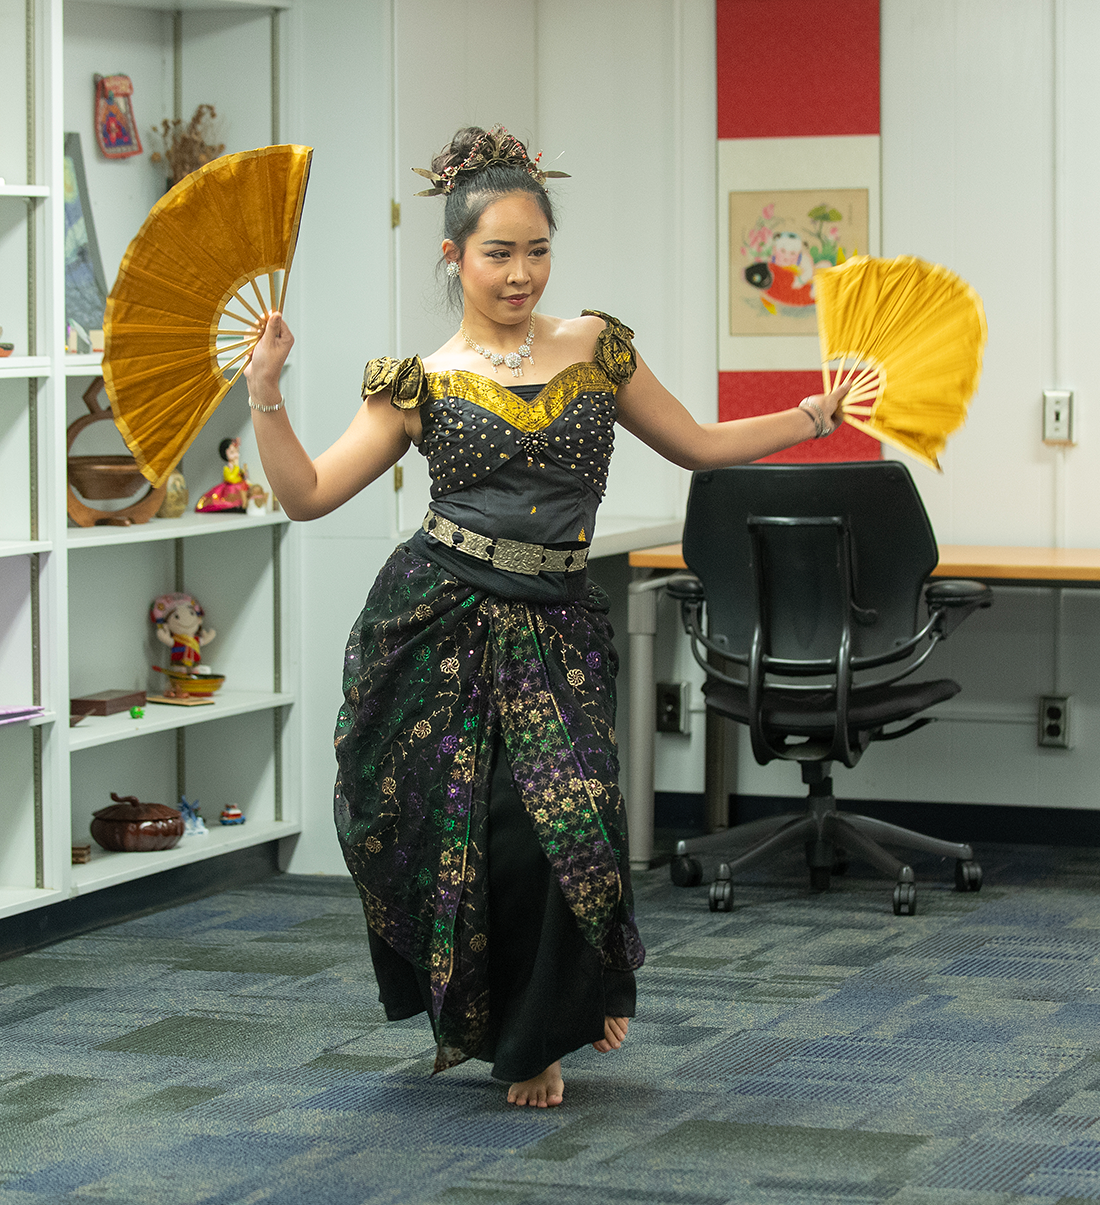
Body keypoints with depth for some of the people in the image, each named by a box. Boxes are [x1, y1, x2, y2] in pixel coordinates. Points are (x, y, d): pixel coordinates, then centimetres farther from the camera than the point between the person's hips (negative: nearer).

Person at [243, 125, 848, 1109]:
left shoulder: (597, 350, 9)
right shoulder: (423, 383, 3)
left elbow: (698, 445, 18)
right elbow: (308, 494, 1)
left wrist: (817, 415, 11)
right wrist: (266, 392, -9)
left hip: (554, 628, 1)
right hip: (437, 621, -1)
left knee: (557, 825, -10)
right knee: (447, 830, -1)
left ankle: (538, 1037, 18)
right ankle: (468, 1016, 28)